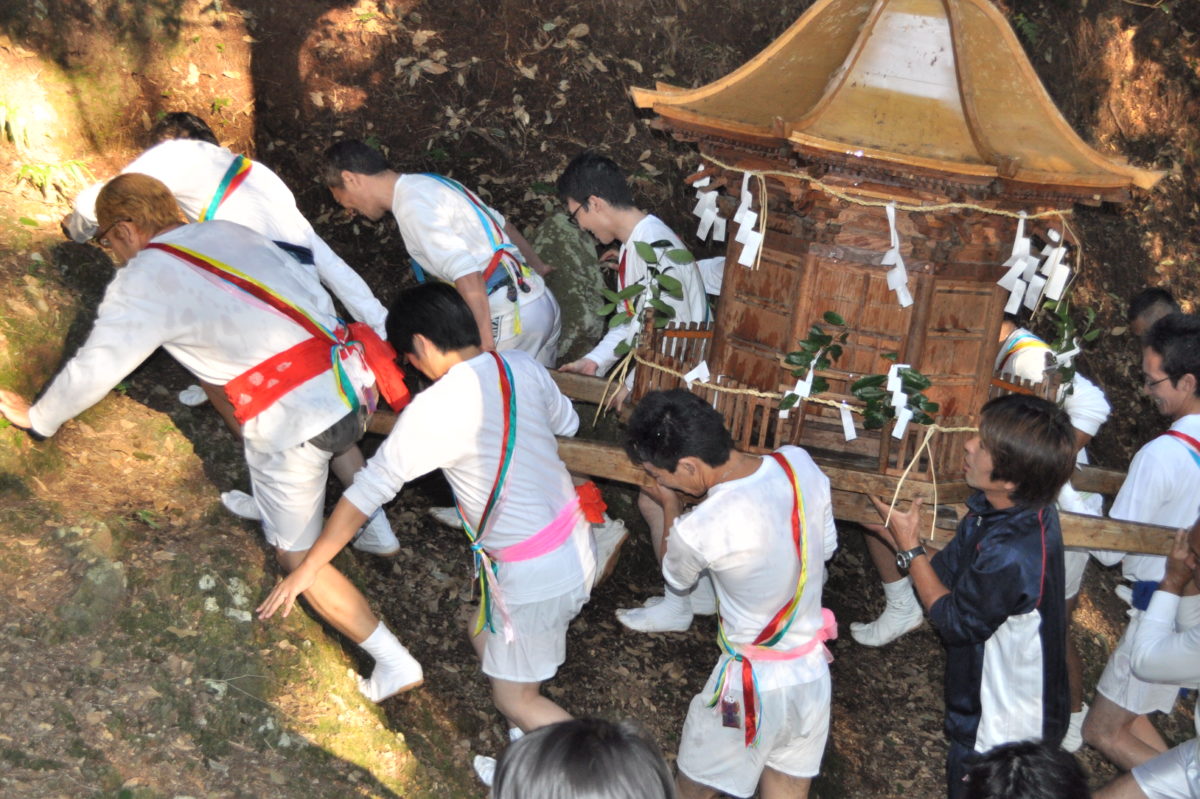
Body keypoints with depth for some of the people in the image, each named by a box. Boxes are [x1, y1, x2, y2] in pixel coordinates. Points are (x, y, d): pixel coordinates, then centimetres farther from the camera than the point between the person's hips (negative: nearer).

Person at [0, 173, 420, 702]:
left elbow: (94, 369, 8)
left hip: (292, 419, -7)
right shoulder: (231, 234, 18)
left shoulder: (144, 278, 1)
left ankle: (393, 662, 8)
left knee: (297, 557, 11)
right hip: (354, 382, 7)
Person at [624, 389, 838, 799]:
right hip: (814, 673, 6)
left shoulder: (699, 529, -29)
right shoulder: (800, 463, -14)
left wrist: (669, 505, 12)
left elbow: (677, 578, -3)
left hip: (753, 686, -6)